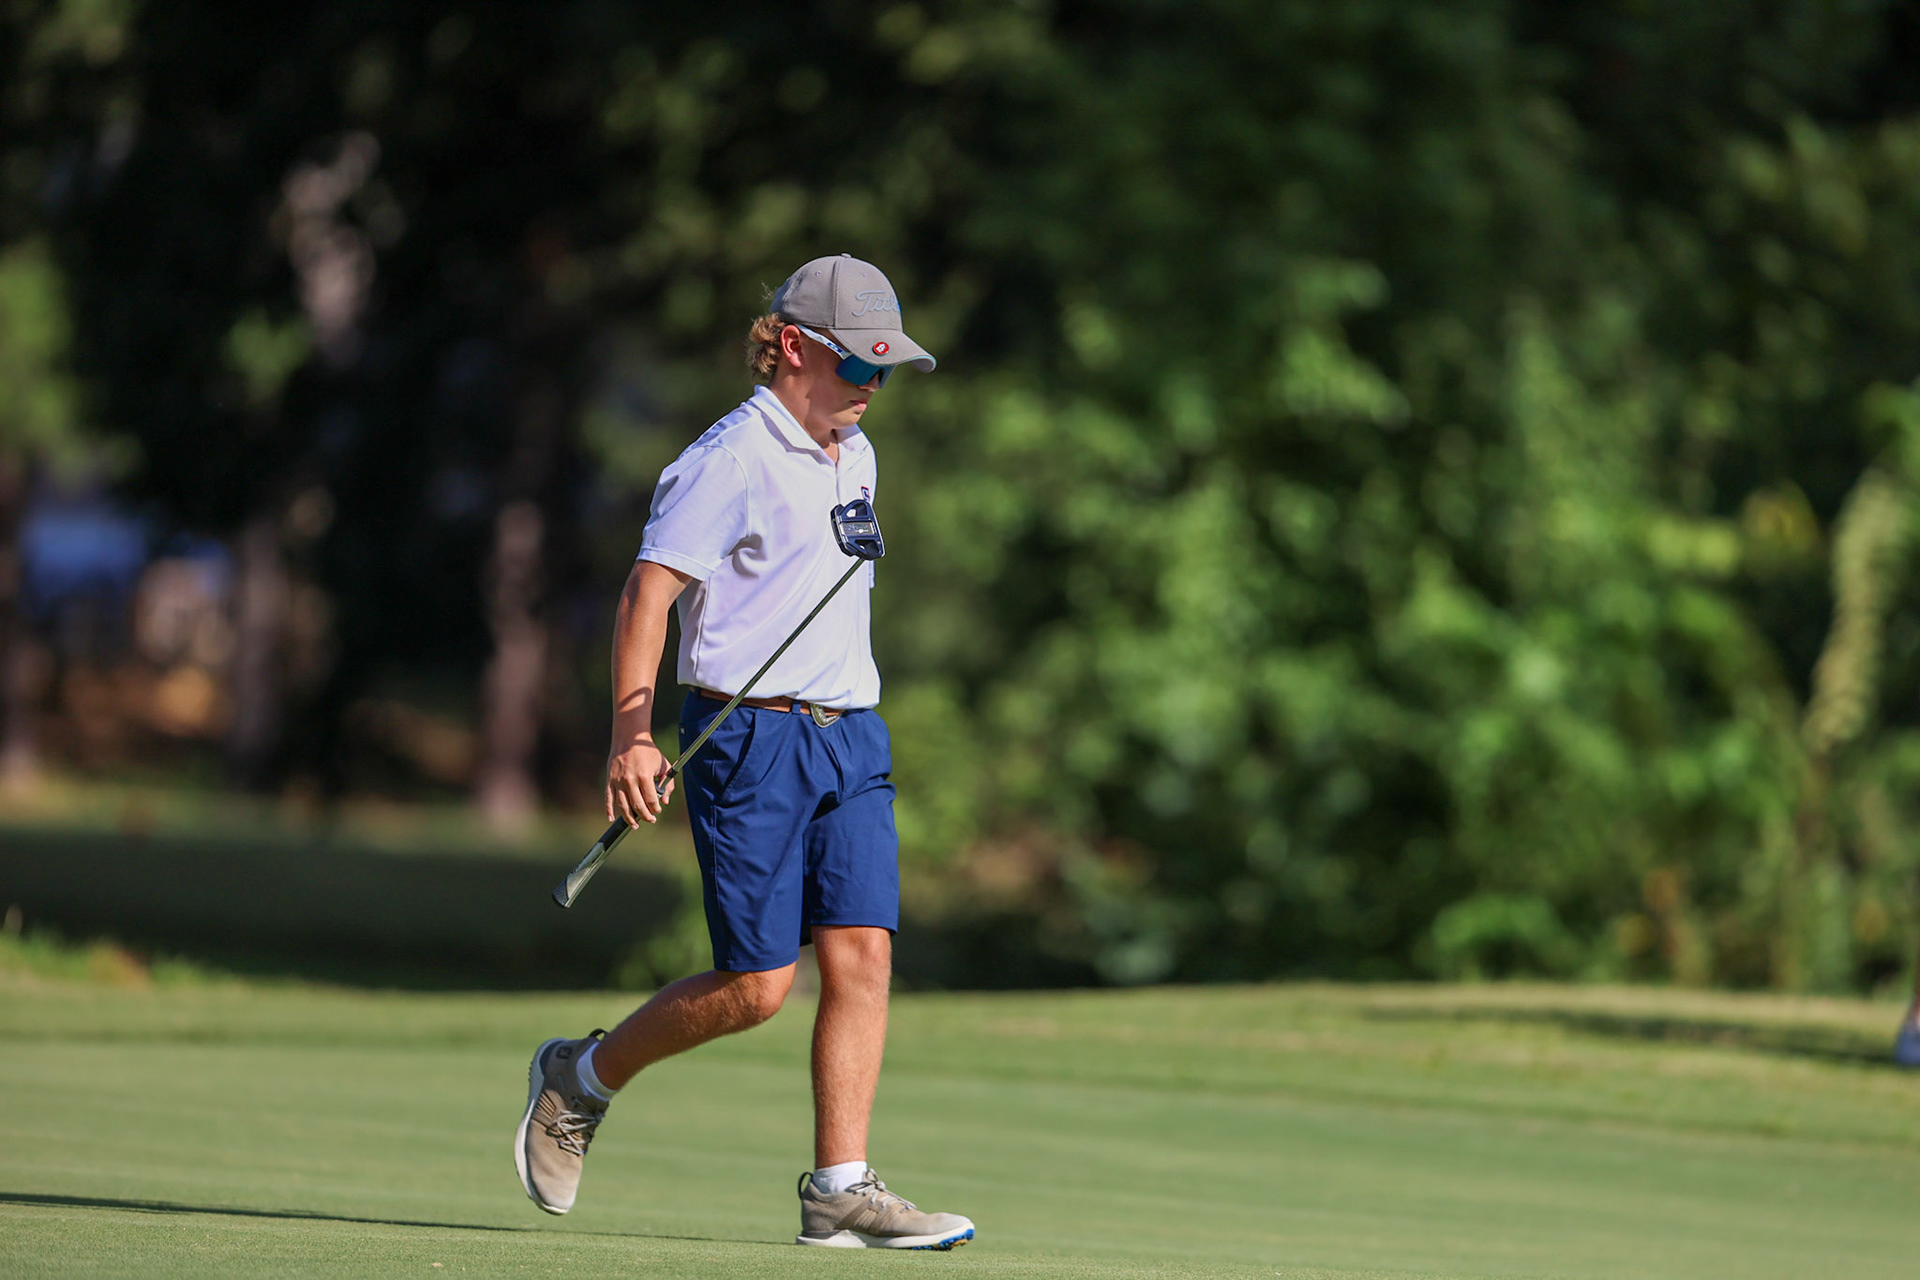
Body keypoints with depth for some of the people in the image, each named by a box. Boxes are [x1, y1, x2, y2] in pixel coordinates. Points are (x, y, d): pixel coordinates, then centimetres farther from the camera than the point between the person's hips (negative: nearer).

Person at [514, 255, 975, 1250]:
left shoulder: (855, 457, 16)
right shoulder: (730, 459, -10)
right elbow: (648, 591, -15)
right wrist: (632, 734, -24)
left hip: (850, 739, 7)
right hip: (748, 738, -7)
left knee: (862, 955, -6)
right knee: (755, 987, -7)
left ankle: (840, 1190, -5)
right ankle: (581, 1079, 16)